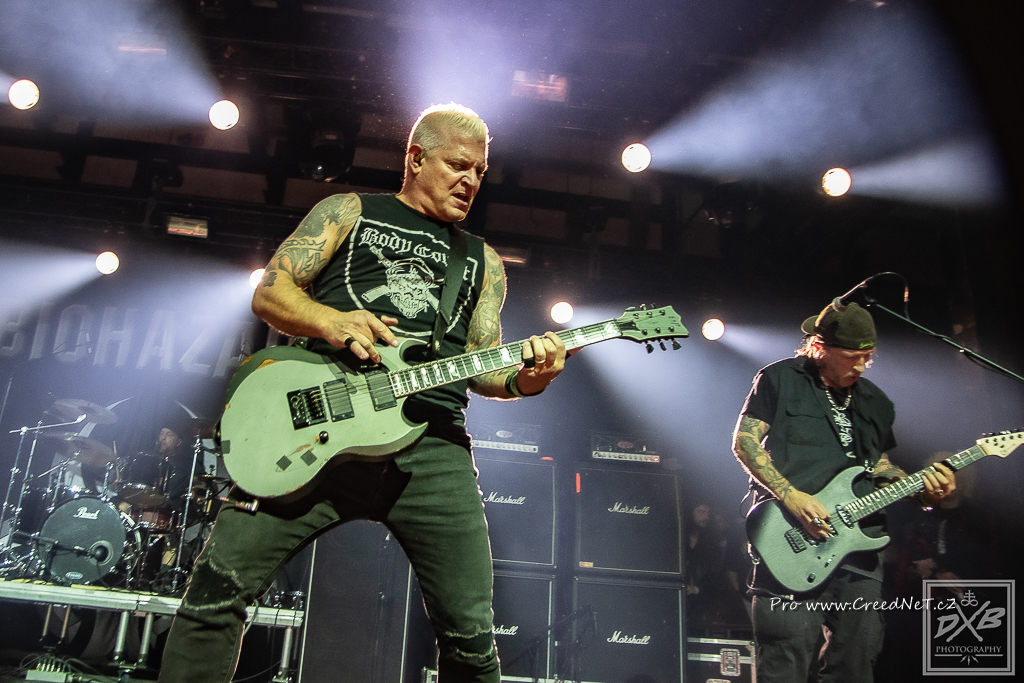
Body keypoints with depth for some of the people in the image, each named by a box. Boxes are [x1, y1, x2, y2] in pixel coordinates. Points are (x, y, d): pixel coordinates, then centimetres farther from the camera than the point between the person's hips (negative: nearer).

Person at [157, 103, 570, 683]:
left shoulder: (483, 261, 24)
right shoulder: (350, 213, 18)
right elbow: (270, 292, 10)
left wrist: (521, 379, -7)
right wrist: (330, 322, -11)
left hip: (432, 446, 2)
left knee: (471, 633, 0)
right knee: (219, 585, -6)